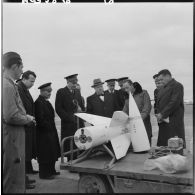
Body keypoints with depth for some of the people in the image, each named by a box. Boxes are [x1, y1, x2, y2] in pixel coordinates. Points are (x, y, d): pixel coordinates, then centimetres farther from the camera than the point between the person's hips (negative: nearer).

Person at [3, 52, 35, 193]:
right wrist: (28, 119, -8)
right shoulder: (7, 86, -19)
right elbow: (11, 116, -24)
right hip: (11, 139, -10)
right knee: (14, 185, 2)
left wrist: (26, 117, 9)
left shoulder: (9, 84, 11)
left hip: (13, 138, 10)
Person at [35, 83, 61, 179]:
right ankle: (44, 173, 10)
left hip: (50, 132, 10)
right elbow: (40, 119, -20)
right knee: (45, 153, -1)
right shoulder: (38, 102, -16)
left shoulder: (46, 102, 14)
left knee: (52, 152, 16)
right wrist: (49, 127, -14)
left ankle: (51, 171, 28)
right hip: (44, 133, -10)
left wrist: (52, 127, 12)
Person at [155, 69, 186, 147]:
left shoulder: (177, 86, -6)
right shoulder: (162, 88, 20)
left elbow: (174, 103, -15)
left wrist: (162, 114, -14)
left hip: (173, 121, -7)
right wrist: (158, 114, 3)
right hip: (163, 120, 8)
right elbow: (158, 103, 21)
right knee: (162, 144, 5)